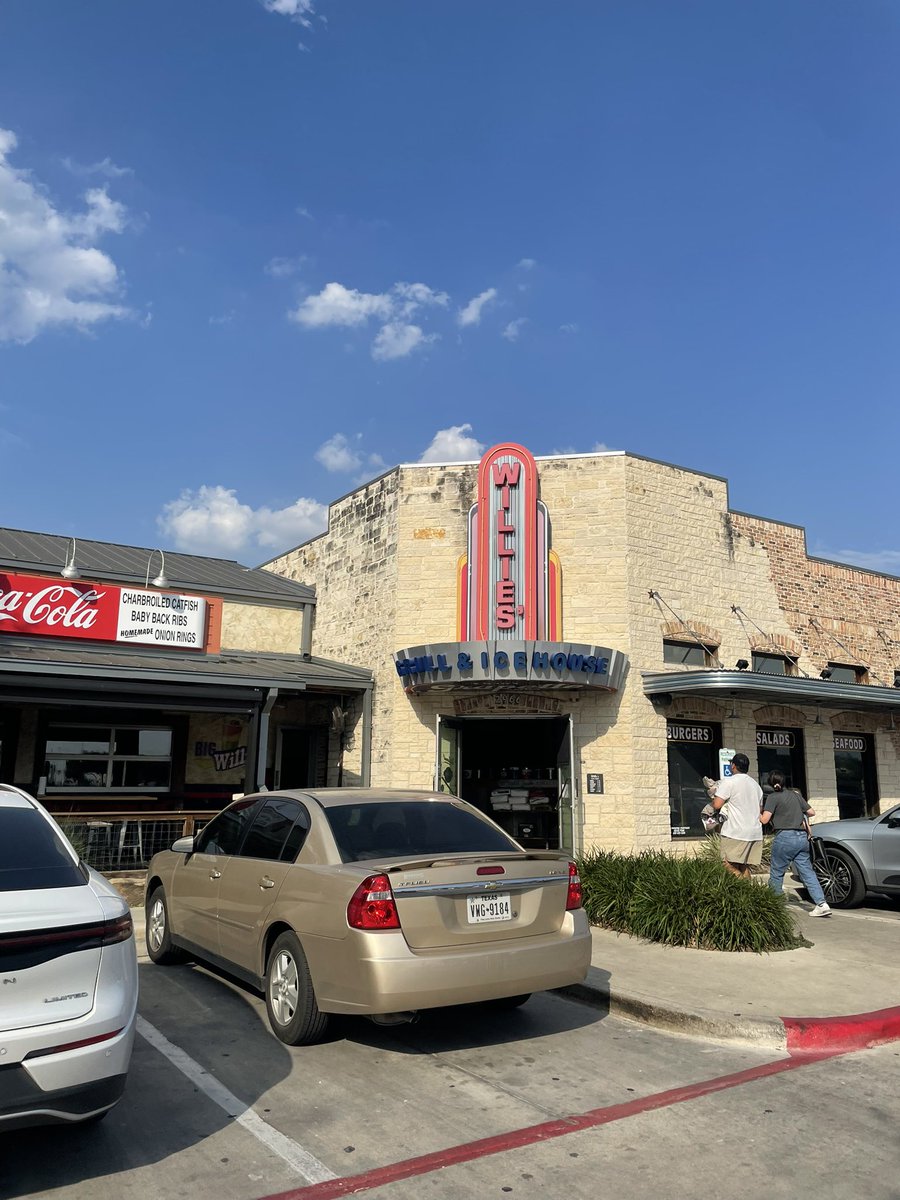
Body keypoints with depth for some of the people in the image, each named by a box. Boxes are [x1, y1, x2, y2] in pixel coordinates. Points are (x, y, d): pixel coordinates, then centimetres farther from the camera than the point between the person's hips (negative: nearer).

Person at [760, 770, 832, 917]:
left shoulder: (773, 797, -4)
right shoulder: (795, 794, 13)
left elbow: (765, 820, -12)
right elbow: (811, 812, 18)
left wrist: (758, 813, 8)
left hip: (785, 837, -6)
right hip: (802, 837, 6)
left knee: (776, 873, 6)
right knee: (807, 872, 6)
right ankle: (822, 904, -5)